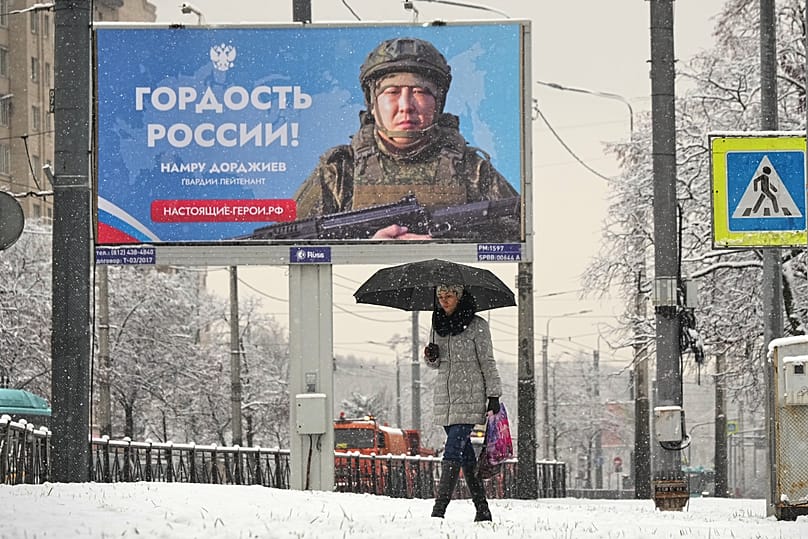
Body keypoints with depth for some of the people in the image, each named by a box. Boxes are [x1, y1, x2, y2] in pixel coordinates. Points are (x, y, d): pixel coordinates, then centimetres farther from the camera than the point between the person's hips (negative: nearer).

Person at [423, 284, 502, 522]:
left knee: (452, 452, -15)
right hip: (445, 397, 6)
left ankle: (439, 510, -22)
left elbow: (487, 362, -1)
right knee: (465, 456, 7)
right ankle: (482, 510, 12)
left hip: (469, 397, -6)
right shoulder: (438, 325, 12)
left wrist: (494, 395, -5)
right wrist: (430, 356, -2)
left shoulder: (477, 326, -4)